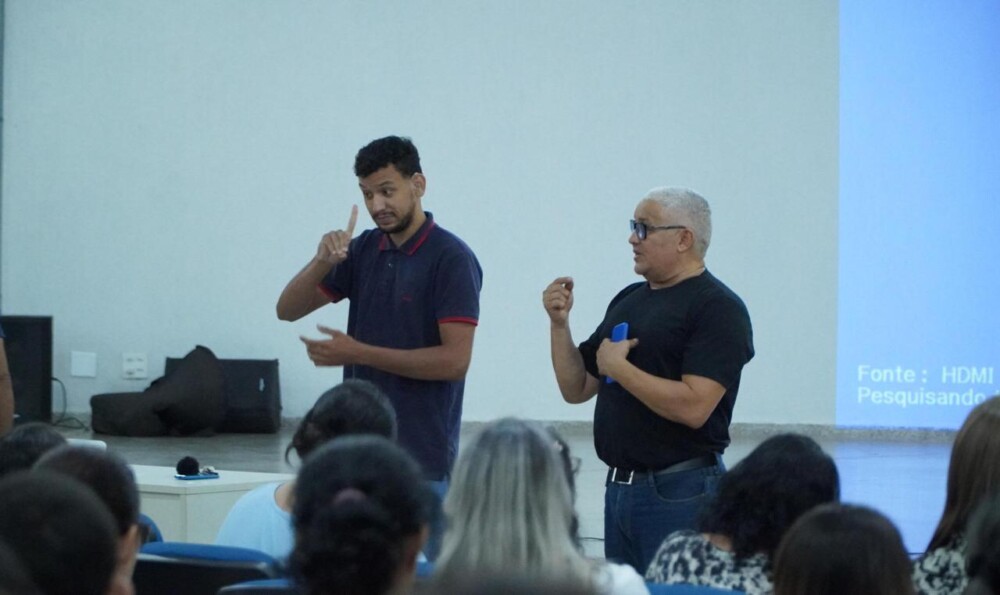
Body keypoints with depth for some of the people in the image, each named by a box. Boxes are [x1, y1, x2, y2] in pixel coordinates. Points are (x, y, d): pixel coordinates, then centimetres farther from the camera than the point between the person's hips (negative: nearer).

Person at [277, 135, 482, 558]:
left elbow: (454, 360, -19)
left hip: (422, 457, -7)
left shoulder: (452, 258, -12)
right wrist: (322, 261, -13)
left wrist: (357, 353, -19)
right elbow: (288, 309, 7)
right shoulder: (363, 250, 9)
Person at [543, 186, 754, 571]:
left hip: (679, 493, -8)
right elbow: (576, 389, 16)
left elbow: (693, 407, -23)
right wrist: (559, 323, 2)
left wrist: (617, 367, -16)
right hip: (619, 486, 8)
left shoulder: (718, 308, -11)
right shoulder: (629, 300, 14)